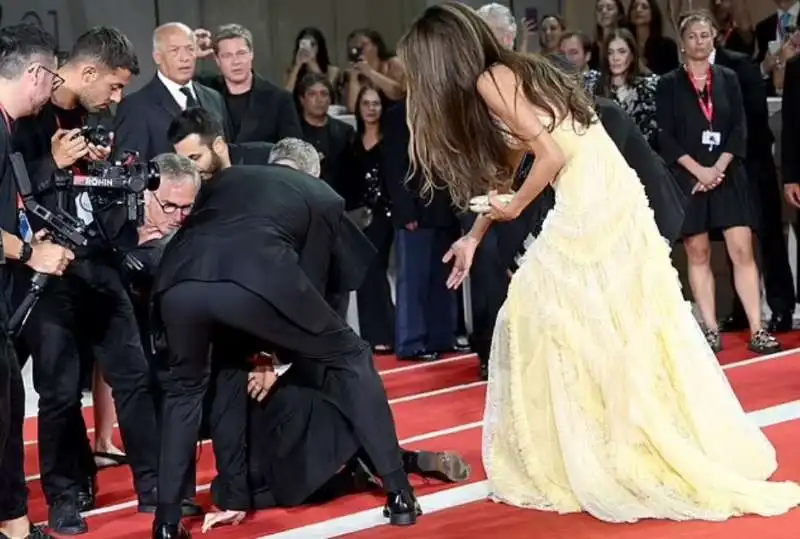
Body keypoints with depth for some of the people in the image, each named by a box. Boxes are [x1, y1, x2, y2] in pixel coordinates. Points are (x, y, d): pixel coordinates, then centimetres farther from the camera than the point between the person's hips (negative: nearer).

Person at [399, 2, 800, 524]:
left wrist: (515, 209, 0)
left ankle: (591, 465, 10)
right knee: (621, 326, 15)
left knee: (539, 317, 3)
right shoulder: (515, 72, 18)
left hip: (590, 208, -8)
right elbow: (505, 169, 27)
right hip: (611, 202, 8)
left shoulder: (490, 81, -10)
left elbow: (552, 156, -15)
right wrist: (475, 235, 30)